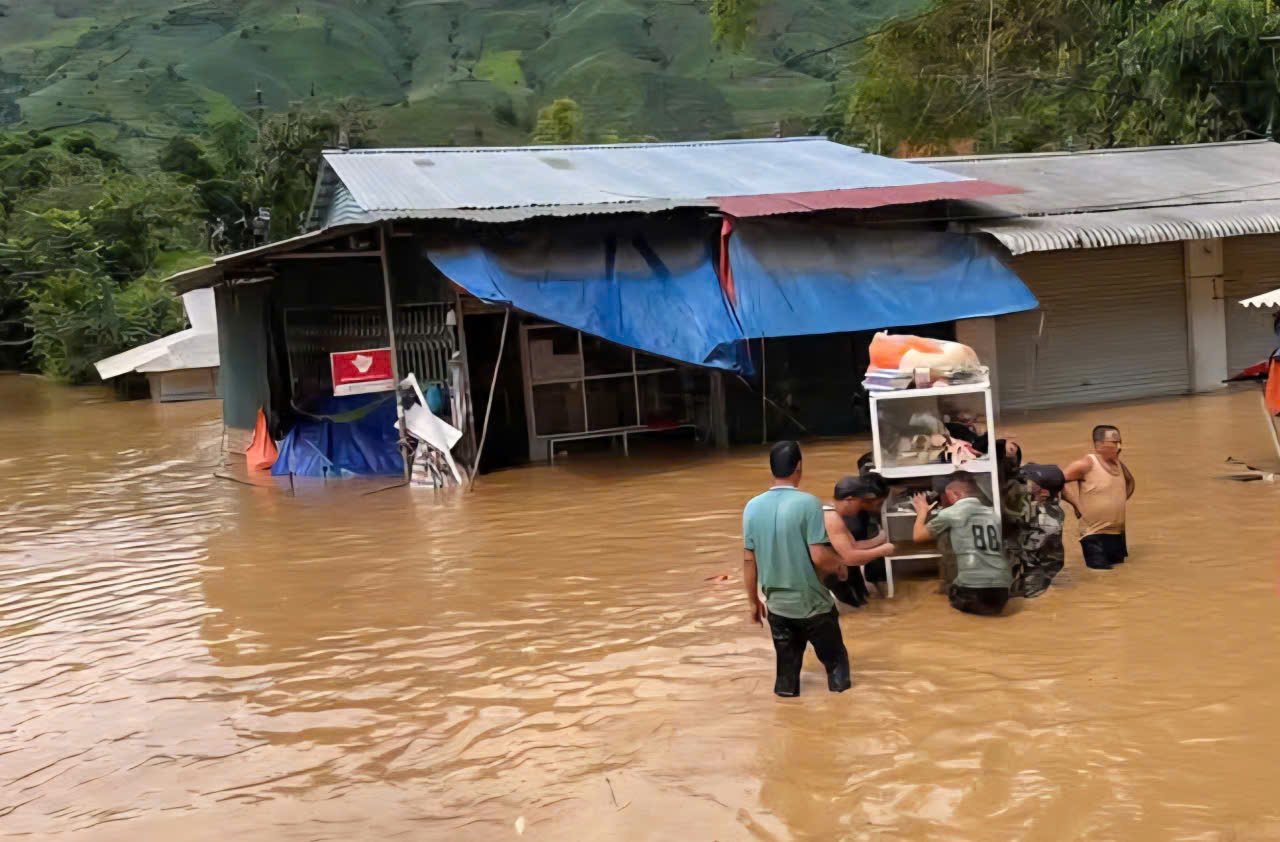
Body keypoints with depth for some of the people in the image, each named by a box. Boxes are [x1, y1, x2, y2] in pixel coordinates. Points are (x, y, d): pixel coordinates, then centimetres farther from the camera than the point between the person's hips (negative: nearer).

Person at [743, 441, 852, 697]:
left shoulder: (753, 507, -4)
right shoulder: (807, 503, -18)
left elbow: (748, 560, 1)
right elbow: (819, 557, -20)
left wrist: (753, 601, 12)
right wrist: (838, 565, 2)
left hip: (777, 604, 4)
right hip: (813, 603, -4)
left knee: (787, 669, 15)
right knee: (834, 660, 15)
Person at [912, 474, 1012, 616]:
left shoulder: (950, 513, 3)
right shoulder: (992, 514, 18)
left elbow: (917, 536, 13)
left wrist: (922, 511, 32)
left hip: (973, 590, -4)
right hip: (1002, 589, 4)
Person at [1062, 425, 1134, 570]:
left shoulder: (1119, 464, 5)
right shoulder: (1087, 465, -17)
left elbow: (1130, 483, 26)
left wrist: (1120, 502, 13)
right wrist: (1077, 504, -14)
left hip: (1118, 532, 8)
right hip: (1094, 534, -8)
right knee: (1100, 570, -10)